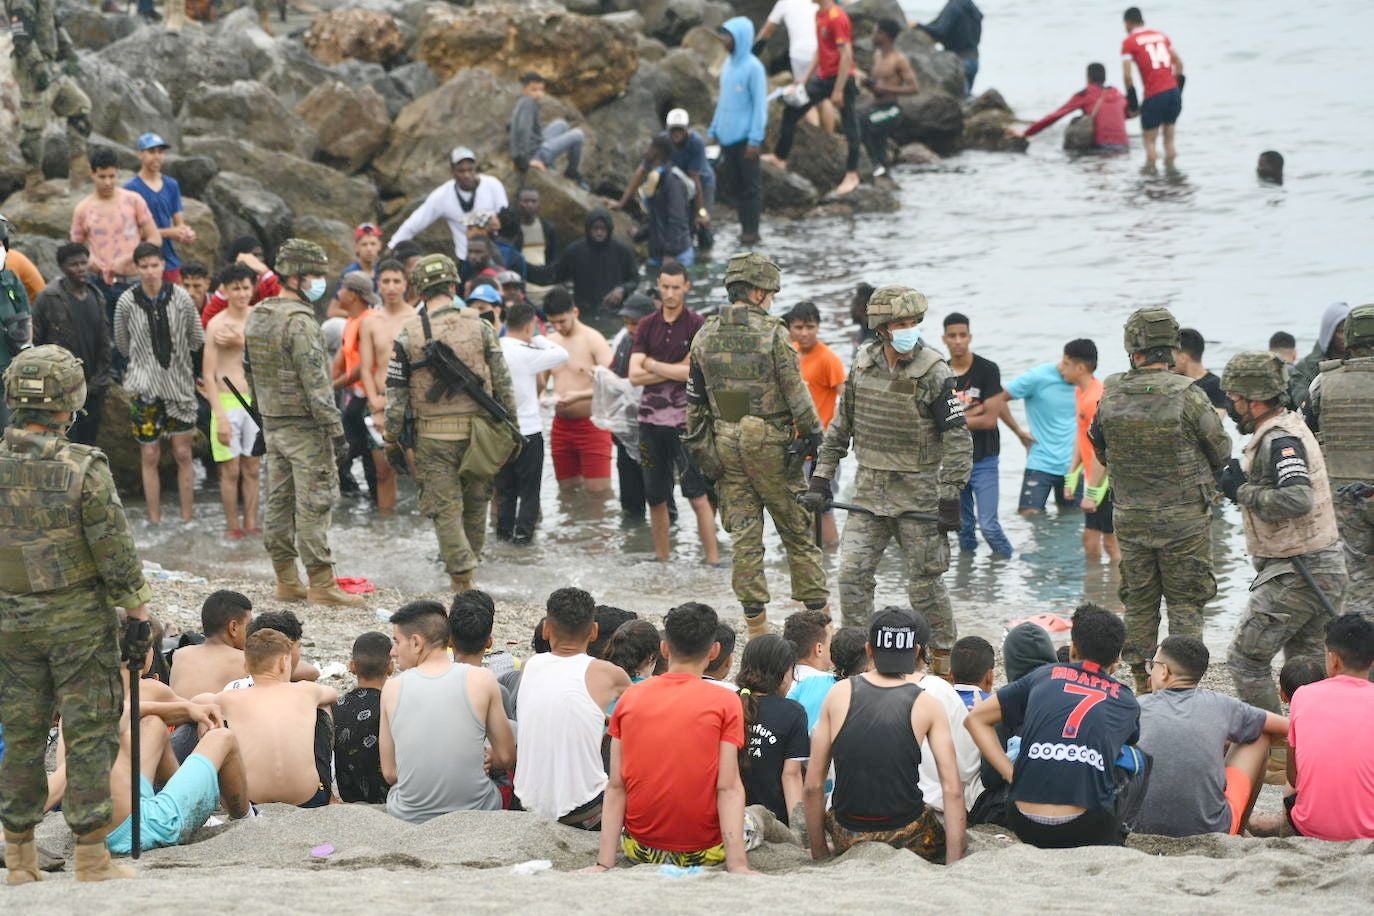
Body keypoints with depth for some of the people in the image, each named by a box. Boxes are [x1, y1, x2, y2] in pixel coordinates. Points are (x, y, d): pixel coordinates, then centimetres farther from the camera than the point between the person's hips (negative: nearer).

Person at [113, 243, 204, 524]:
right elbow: (122, 345, 9)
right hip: (144, 387, -1)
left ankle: (187, 519, 8)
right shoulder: (127, 302, -6)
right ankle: (154, 520, 8)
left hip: (180, 385, 1)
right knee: (150, 456, 2)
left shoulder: (180, 298, -5)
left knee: (183, 453, 2)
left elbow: (197, 339, 7)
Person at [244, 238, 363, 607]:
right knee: (314, 504, -6)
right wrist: (334, 427, -17)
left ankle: (286, 581, 15)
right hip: (303, 425, -9)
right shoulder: (299, 321, -17)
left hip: (271, 422, 9)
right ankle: (321, 584, -6)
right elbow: (315, 381, -20)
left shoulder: (256, 317, 11)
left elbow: (250, 371, 18)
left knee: (279, 500, 11)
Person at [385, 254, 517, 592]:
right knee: (476, 501, 18)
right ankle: (468, 561, 31)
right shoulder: (479, 327, 0)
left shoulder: (409, 335, -4)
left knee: (445, 506, 1)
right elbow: (503, 381, 4)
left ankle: (462, 577, -6)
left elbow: (396, 392, -2)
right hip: (477, 430, 2)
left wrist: (392, 437, 7)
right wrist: (510, 425, 13)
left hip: (433, 433, -2)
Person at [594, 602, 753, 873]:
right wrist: (737, 865, -19)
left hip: (640, 849, 2)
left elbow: (616, 787, -4)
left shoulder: (629, 699, 1)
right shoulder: (725, 703, -7)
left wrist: (605, 863, -8)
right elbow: (729, 788, -15)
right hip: (703, 853, -1)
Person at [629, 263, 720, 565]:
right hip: (651, 417, 4)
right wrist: (675, 369, -9)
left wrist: (653, 365, -3)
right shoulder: (647, 326, 9)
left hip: (685, 418, -4)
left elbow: (697, 373, -12)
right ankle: (661, 560, 18)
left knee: (697, 494, -7)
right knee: (655, 497, 9)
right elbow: (635, 375, 0)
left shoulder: (696, 325, -2)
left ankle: (713, 559, -7)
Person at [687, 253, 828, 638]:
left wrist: (698, 445, 17)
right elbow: (795, 390, -10)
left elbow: (694, 397, 10)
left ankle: (755, 619, 6)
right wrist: (812, 434, -2)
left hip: (726, 442, 4)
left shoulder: (705, 336, 6)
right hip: (770, 440, -4)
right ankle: (817, 607, 8)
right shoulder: (771, 332, -10)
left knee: (743, 531, 7)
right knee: (796, 526, 5)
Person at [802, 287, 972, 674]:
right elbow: (841, 425, 14)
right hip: (868, 492, 4)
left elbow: (958, 439, -10)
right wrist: (821, 478, 10)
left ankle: (942, 656, 15)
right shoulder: (863, 366, 4)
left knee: (925, 580, 1)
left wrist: (950, 498, -14)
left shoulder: (934, 374, -11)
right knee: (853, 573, -1)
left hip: (918, 493, -4)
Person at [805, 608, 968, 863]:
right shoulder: (926, 705, -4)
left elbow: (813, 785, 1)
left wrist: (819, 855, 11)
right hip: (906, 837, -3)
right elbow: (953, 789, -10)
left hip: (847, 839, 3)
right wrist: (954, 864, -6)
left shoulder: (840, 694, 0)